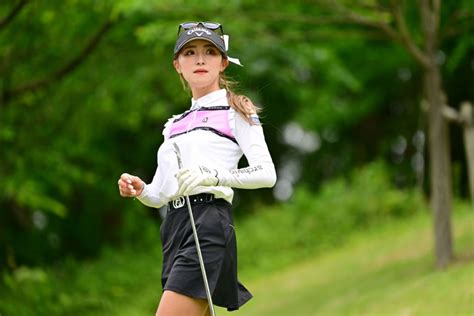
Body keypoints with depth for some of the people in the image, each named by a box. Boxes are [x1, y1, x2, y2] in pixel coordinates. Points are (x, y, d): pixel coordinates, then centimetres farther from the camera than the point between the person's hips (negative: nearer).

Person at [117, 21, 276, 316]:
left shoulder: (235, 110, 5)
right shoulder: (176, 124, 24)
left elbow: (266, 173, -9)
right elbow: (160, 195, 22)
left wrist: (212, 175, -22)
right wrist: (139, 189, -1)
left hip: (209, 224, -7)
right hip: (175, 229, 7)